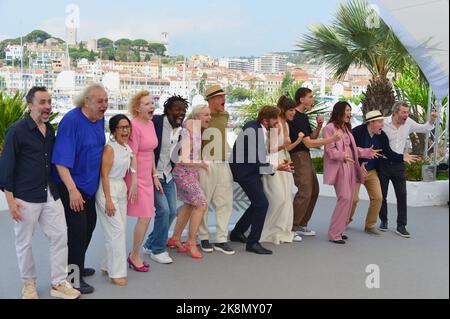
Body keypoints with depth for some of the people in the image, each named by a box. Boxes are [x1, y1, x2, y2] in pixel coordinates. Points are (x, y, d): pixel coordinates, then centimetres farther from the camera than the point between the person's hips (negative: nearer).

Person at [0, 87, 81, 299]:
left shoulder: (50, 130, 8)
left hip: (50, 195, 6)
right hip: (25, 198, -5)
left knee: (60, 236, 4)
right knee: (24, 242, 8)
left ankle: (58, 284, 16)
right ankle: (29, 283, 27)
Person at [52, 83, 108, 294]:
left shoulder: (100, 119, 0)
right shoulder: (71, 120, -23)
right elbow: (61, 159, -27)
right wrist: (72, 190, -31)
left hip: (89, 184, 8)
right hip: (71, 186, -8)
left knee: (89, 225, 18)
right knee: (77, 229, -5)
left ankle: (77, 267, 35)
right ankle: (73, 277, 10)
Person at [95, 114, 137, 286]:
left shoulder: (127, 148, 11)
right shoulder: (109, 148, -13)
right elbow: (104, 175, -15)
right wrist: (108, 200, -18)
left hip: (121, 189, 8)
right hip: (108, 190, -8)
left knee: (120, 229, 9)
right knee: (117, 230, -8)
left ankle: (108, 266, 22)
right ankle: (116, 273, -1)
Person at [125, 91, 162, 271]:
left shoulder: (150, 123, 9)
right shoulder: (134, 125, -17)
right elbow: (132, 156, -18)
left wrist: (155, 176, 15)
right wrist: (133, 183, -19)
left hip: (147, 177, 8)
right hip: (136, 177, -8)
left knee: (146, 217, 11)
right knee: (145, 217, -5)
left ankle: (134, 254, 25)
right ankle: (135, 256, 13)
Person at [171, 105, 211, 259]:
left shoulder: (198, 130, 7)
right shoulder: (188, 132, -20)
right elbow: (183, 160, -23)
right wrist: (201, 164, -11)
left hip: (191, 172, 10)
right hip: (184, 173, -10)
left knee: (189, 205, 18)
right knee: (202, 205, -11)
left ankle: (175, 238, 31)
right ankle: (191, 242, 0)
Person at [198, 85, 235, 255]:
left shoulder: (225, 115, 13)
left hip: (223, 164, 6)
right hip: (206, 164, -6)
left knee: (225, 203, 5)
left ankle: (221, 240, 12)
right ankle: (204, 238, 18)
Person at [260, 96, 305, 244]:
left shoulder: (286, 124, 13)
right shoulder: (276, 125, -14)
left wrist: (298, 141, 3)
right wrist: (283, 146, -28)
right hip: (274, 165, -9)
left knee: (285, 199, 8)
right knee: (278, 198, -9)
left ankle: (282, 231, 17)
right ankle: (269, 232, 5)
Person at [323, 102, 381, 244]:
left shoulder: (346, 128, 21)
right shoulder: (330, 127, -6)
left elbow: (352, 148, 20)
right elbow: (330, 149, -14)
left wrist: (367, 152, 10)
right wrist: (343, 155, -29)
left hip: (350, 167, 9)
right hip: (339, 167, -9)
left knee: (349, 199, 6)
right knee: (345, 198, -14)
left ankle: (339, 230, 15)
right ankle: (334, 233, -7)